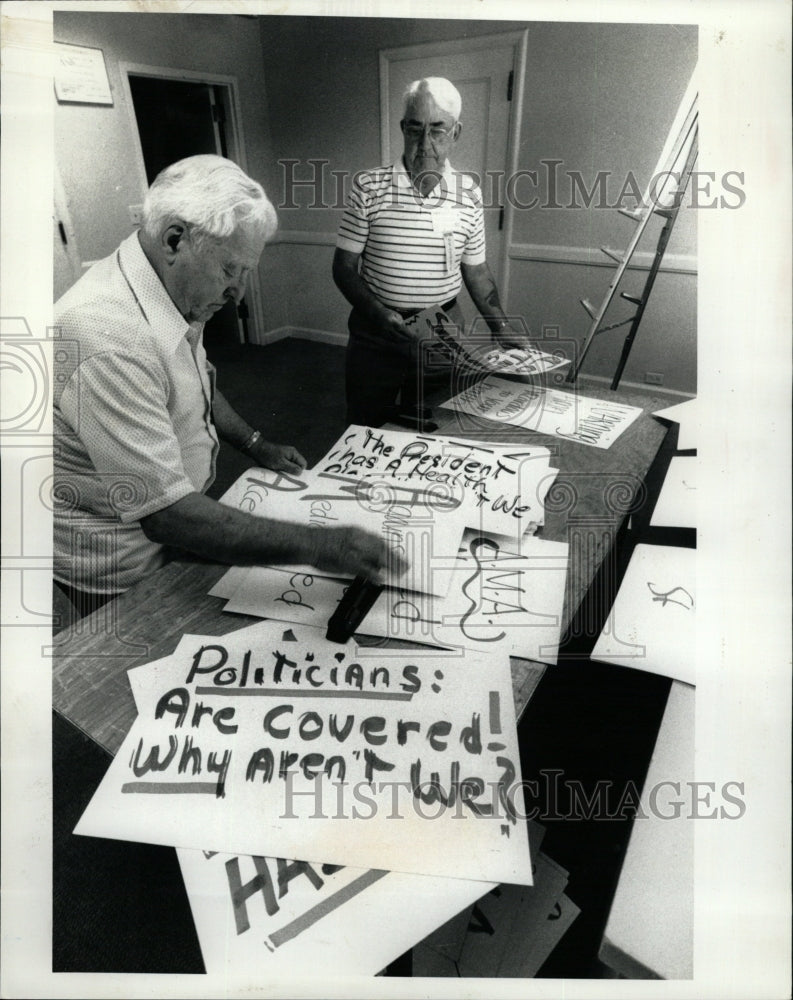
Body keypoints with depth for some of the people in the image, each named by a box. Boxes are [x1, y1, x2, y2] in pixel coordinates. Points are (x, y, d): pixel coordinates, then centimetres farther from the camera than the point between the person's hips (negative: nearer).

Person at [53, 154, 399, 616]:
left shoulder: (181, 296, -3)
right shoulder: (110, 337, -36)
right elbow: (165, 515, -38)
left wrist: (256, 444, 9)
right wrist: (315, 545, -38)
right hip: (124, 574, -8)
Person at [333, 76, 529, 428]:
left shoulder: (468, 194, 2)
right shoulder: (369, 186, -5)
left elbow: (475, 269, 11)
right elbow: (344, 266, -4)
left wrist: (500, 325, -1)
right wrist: (379, 314, -20)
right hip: (377, 332, -2)